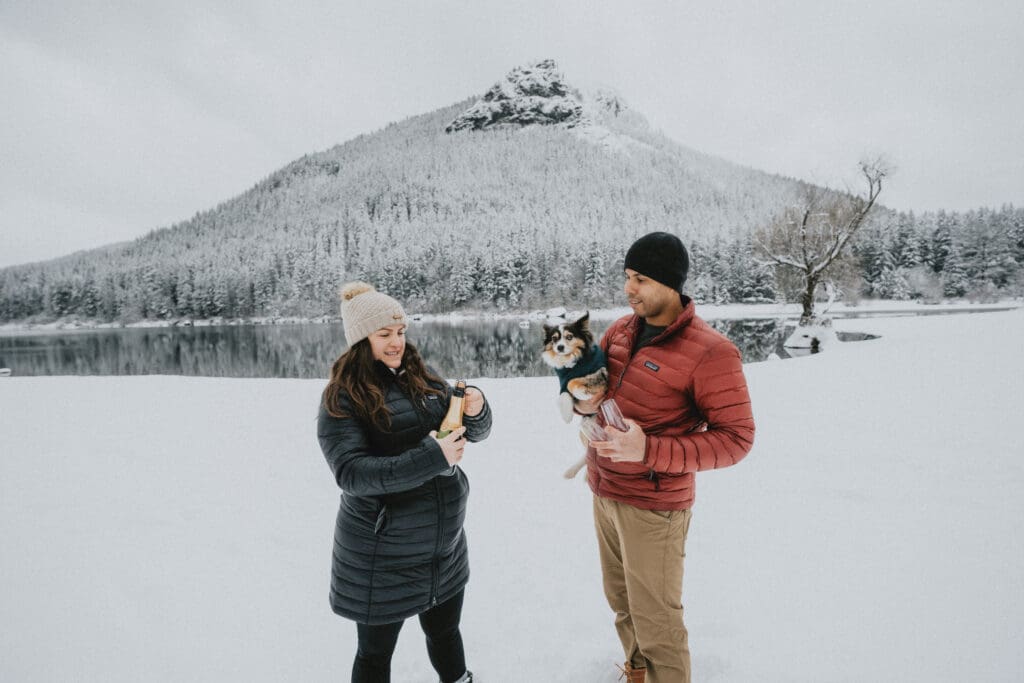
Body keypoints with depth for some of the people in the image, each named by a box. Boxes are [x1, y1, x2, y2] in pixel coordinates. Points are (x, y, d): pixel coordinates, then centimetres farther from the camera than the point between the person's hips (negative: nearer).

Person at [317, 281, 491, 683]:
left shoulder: (422, 377, 1)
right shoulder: (342, 398, -14)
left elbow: (474, 432, 5)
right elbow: (350, 473, -24)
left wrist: (476, 411, -18)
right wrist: (429, 459, -32)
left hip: (445, 544, 5)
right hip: (381, 555, -4)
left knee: (445, 631, 25)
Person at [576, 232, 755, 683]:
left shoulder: (710, 352, -18)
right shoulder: (621, 330, 2)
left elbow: (736, 438, -16)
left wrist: (650, 450, -26)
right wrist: (583, 401, -8)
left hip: (652, 506, -6)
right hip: (603, 493, 6)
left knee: (656, 622, 6)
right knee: (622, 603, 21)